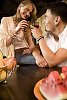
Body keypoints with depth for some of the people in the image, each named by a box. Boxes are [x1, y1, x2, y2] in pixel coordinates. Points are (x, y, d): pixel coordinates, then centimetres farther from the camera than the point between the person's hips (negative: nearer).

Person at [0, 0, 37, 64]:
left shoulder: (27, 25, 23)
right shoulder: (6, 20, 4)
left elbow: (31, 43, 13)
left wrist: (30, 49, -9)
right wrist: (16, 31, -16)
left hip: (26, 53, 6)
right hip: (15, 54, -6)